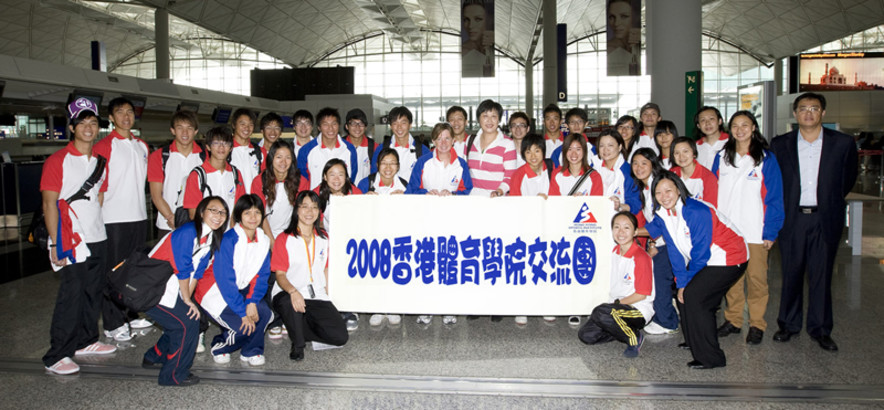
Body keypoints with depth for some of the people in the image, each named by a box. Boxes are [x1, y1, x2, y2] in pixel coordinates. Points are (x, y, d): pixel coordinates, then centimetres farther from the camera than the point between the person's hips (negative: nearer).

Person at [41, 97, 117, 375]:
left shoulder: (100, 161, 13)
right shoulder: (57, 161, -7)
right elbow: (49, 203, -10)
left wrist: (96, 227, 14)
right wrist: (56, 243, -15)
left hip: (97, 238, 7)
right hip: (70, 240, -7)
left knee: (94, 292, 14)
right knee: (71, 296, -9)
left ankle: (86, 341, 30)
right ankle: (56, 357, 0)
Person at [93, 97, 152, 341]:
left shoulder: (142, 145, 14)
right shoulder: (105, 146, -6)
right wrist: (97, 216, -15)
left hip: (139, 215, 6)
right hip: (114, 218, -6)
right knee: (114, 270, -1)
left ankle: (131, 315, 26)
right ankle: (113, 324, 6)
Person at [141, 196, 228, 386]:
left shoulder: (211, 239, 5)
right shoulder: (188, 232, -22)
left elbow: (196, 273, 8)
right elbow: (182, 270, -19)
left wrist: (188, 299, 1)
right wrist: (187, 300, -9)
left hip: (169, 290, 9)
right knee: (187, 323, -10)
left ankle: (154, 358, 35)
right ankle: (174, 375, 5)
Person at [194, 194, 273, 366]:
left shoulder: (263, 241, -2)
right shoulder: (228, 240, -22)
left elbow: (262, 275, -1)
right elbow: (225, 279, -25)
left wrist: (253, 301, -19)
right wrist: (242, 312, -27)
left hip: (241, 289, 6)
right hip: (216, 292, -6)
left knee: (264, 313, -20)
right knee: (244, 326, -22)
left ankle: (251, 351, 4)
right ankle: (219, 346, 9)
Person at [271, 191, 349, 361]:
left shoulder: (324, 238, 13)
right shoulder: (284, 239, -1)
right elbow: (280, 274, -9)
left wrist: (327, 295, 5)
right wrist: (293, 291, -30)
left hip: (318, 297, 4)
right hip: (289, 295, -4)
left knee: (341, 337, -13)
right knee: (290, 302, -41)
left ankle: (299, 326, 12)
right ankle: (297, 345, -12)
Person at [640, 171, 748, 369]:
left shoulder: (697, 212, -28)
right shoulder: (662, 214, -4)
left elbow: (700, 253, -22)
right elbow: (675, 251, 5)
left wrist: (687, 281, -10)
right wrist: (681, 282, -2)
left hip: (728, 258, -8)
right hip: (705, 261, 8)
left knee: (693, 296, -19)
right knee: (683, 295, 5)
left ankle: (710, 358, -11)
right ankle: (695, 342, 27)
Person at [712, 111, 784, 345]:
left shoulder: (766, 159, -2)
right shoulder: (722, 157, 8)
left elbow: (774, 198, -3)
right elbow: (713, 193, 10)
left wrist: (770, 232, -8)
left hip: (755, 232, -3)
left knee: (756, 278, 2)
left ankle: (757, 325, 14)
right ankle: (733, 320, 21)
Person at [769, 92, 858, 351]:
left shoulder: (843, 143, 1)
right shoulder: (780, 145, 3)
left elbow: (848, 179, 14)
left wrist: (830, 201, 14)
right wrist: (780, 209, 9)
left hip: (825, 220, 0)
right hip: (792, 219, 1)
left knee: (821, 274, 5)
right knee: (791, 273, 8)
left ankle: (820, 329, 17)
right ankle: (789, 324, 21)